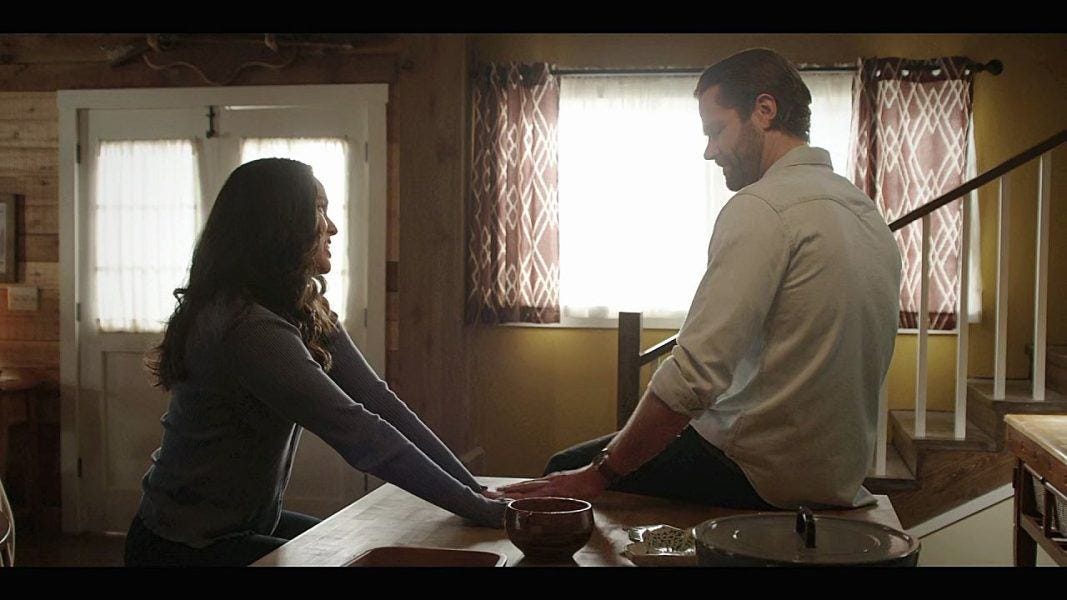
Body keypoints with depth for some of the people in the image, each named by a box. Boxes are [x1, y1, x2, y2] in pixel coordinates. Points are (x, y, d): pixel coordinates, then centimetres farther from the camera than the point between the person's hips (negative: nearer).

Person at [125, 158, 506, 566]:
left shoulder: (307, 314, 1)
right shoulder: (248, 328, -28)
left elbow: (377, 399, -6)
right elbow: (358, 434, -31)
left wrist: (474, 488, -12)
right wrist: (480, 510, -28)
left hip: (251, 523, 8)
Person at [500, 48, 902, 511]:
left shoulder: (760, 207, -18)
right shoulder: (870, 214, 12)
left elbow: (695, 374, -25)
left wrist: (597, 475, -16)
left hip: (759, 474, -9)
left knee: (567, 469, 4)